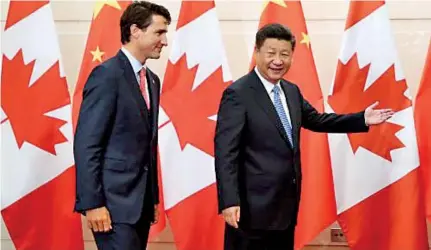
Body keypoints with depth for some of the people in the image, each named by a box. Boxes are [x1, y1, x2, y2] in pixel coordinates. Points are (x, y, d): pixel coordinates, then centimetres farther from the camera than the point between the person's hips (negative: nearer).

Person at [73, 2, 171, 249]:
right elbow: (86, 144, -15)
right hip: (114, 200, -8)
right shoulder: (107, 75, -11)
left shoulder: (152, 80, 15)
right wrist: (92, 203, -19)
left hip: (141, 200, 8)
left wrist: (153, 197, 17)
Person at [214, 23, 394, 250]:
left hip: (286, 204, 8)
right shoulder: (238, 94, -14)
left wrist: (362, 119, 18)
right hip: (253, 207, -8)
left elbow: (316, 120, 25)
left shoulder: (291, 91, 10)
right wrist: (229, 201, -25)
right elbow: (225, 151, -19)